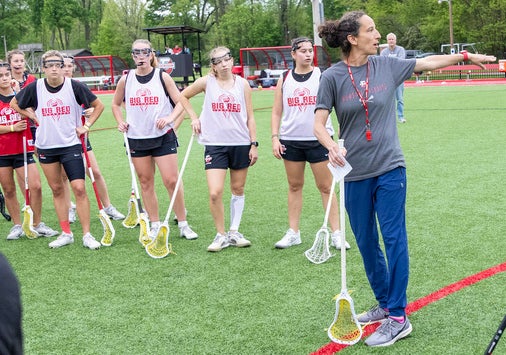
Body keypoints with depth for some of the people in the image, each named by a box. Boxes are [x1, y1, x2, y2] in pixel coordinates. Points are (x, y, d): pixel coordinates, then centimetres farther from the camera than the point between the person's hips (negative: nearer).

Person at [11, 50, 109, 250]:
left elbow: (98, 105, 5)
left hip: (71, 145, -2)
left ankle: (87, 235, -2)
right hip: (46, 146, 3)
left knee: (79, 188, -10)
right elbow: (14, 104, 15)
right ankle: (66, 233, 19)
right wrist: (32, 116, 5)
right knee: (57, 190, 9)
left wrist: (87, 125, -2)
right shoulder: (35, 88, -2)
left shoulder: (75, 86, -8)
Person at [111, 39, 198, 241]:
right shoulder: (126, 80, 4)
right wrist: (120, 122, 3)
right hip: (136, 139, 3)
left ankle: (183, 225, 7)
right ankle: (155, 226, 18)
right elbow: (116, 104, 19)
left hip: (163, 137, -3)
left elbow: (180, 102, -2)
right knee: (145, 182, 7)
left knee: (172, 181, -6)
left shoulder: (162, 77, -2)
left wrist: (170, 118, -19)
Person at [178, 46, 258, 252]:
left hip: (241, 143, 2)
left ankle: (234, 232, 25)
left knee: (238, 189, 11)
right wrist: (194, 118, 5)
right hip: (215, 144, -2)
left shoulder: (242, 84, 3)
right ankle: (221, 235, 6)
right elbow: (183, 96, 15)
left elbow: (250, 117, 5)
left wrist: (254, 144, 1)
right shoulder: (206, 82, -1)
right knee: (215, 193, -11)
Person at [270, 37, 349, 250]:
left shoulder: (322, 76, -1)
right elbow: (276, 112, 10)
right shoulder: (284, 79, 7)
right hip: (290, 140, 3)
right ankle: (293, 233, 18)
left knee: (325, 187, 1)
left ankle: (336, 233, 8)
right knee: (294, 186, 10)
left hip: (319, 140, -2)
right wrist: (275, 138, 0)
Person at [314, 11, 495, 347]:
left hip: (389, 168, 0)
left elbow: (428, 62, 15)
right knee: (366, 242, 10)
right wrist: (332, 146, -27)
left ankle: (398, 318, 2)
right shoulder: (332, 77, -5)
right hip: (355, 173, 1)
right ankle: (385, 304, 29)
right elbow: (319, 124, -8)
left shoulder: (386, 65, 1)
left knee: (394, 238, -4)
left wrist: (466, 56, 15)